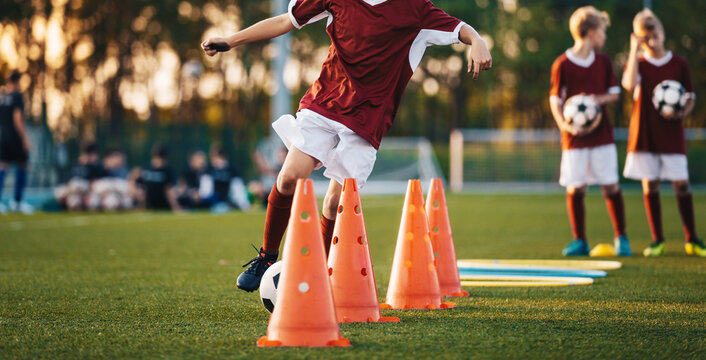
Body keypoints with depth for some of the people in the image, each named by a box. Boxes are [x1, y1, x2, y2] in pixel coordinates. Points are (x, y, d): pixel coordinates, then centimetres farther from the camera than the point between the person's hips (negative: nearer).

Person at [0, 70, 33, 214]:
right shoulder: (17, 96, -12)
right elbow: (17, 119, -17)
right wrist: (25, 138, -14)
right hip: (16, 137, -6)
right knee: (22, 166, 7)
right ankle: (17, 201, 9)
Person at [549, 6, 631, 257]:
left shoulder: (603, 61, 7)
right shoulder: (562, 64, -5)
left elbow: (614, 93, 12)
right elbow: (555, 99, -3)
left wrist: (600, 99, -10)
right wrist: (563, 124, -19)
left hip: (601, 132, 3)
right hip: (575, 136, -3)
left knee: (611, 186, 0)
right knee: (575, 189, -1)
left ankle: (621, 238, 12)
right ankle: (579, 241, 10)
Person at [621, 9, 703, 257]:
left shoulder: (679, 64, 5)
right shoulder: (637, 63, 4)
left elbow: (690, 98, 9)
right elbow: (630, 85, -18)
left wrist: (684, 111, -13)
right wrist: (634, 50, -16)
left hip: (671, 133, 0)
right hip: (644, 132, 0)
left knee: (681, 183, -4)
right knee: (649, 185, 3)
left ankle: (691, 239, 6)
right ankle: (657, 240, 12)